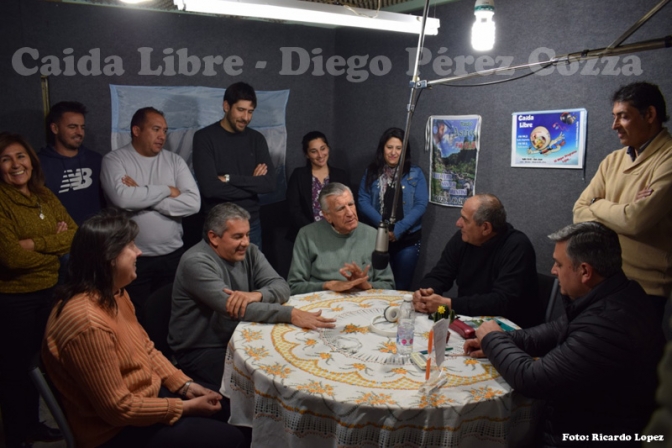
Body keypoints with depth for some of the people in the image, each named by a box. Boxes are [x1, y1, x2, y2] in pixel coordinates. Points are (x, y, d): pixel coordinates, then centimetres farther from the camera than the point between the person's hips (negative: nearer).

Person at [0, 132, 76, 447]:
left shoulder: (45, 196, 4)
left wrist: (35, 243, -19)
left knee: (38, 361, 21)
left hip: (48, 292, 7)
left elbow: (75, 235, -5)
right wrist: (54, 246, -13)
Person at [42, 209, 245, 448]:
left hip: (147, 391, 9)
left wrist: (185, 385, -2)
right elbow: (119, 409, -26)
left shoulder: (114, 294, 0)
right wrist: (186, 407, -17)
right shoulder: (89, 323, -31)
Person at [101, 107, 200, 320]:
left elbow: (193, 203, -9)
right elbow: (122, 198, -22)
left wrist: (141, 196, -12)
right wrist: (168, 190, -11)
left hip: (173, 256, 3)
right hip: (133, 258, -3)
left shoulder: (174, 161, 5)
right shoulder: (114, 160, -2)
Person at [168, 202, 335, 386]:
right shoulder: (196, 262, -21)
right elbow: (231, 308, -31)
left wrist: (257, 295, -33)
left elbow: (281, 287, -9)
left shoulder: (249, 252, 1)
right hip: (200, 350, -6)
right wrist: (290, 314, -38)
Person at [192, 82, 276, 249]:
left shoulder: (256, 139, 4)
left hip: (251, 224, 4)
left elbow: (269, 183, -6)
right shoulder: (205, 137, -9)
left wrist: (229, 178, -15)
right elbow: (210, 187, -19)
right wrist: (252, 184, -10)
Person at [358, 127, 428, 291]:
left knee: (402, 287, 7)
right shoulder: (371, 172, 6)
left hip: (407, 239, -1)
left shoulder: (415, 173, 1)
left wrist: (398, 230, -16)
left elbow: (421, 204, -6)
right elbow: (363, 200, -3)